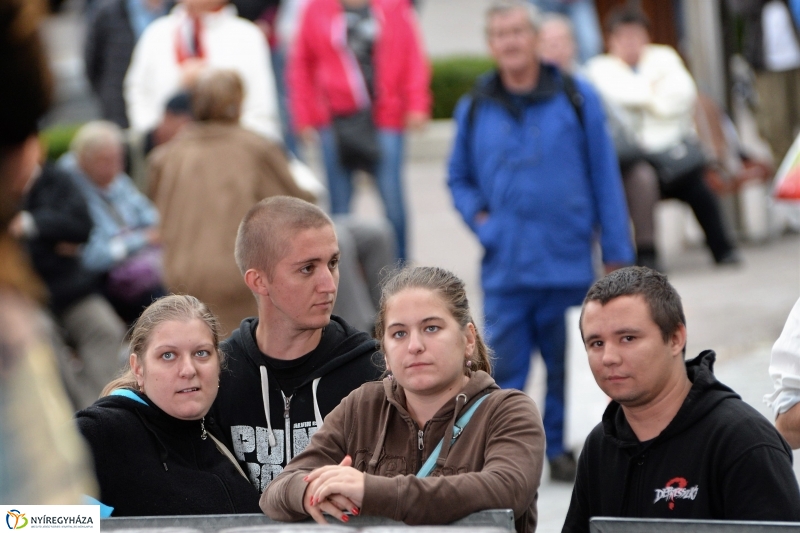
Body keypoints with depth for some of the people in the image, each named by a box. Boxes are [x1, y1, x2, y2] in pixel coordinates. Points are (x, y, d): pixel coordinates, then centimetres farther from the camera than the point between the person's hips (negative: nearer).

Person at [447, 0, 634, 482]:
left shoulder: (576, 98, 3)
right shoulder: (474, 110, 8)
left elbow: (604, 177, 5)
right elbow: (459, 178, 22)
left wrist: (617, 255, 2)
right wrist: (479, 218, 2)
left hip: (568, 265, -1)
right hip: (505, 270, 1)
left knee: (569, 366, 7)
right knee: (505, 369, -4)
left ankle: (561, 449, 20)